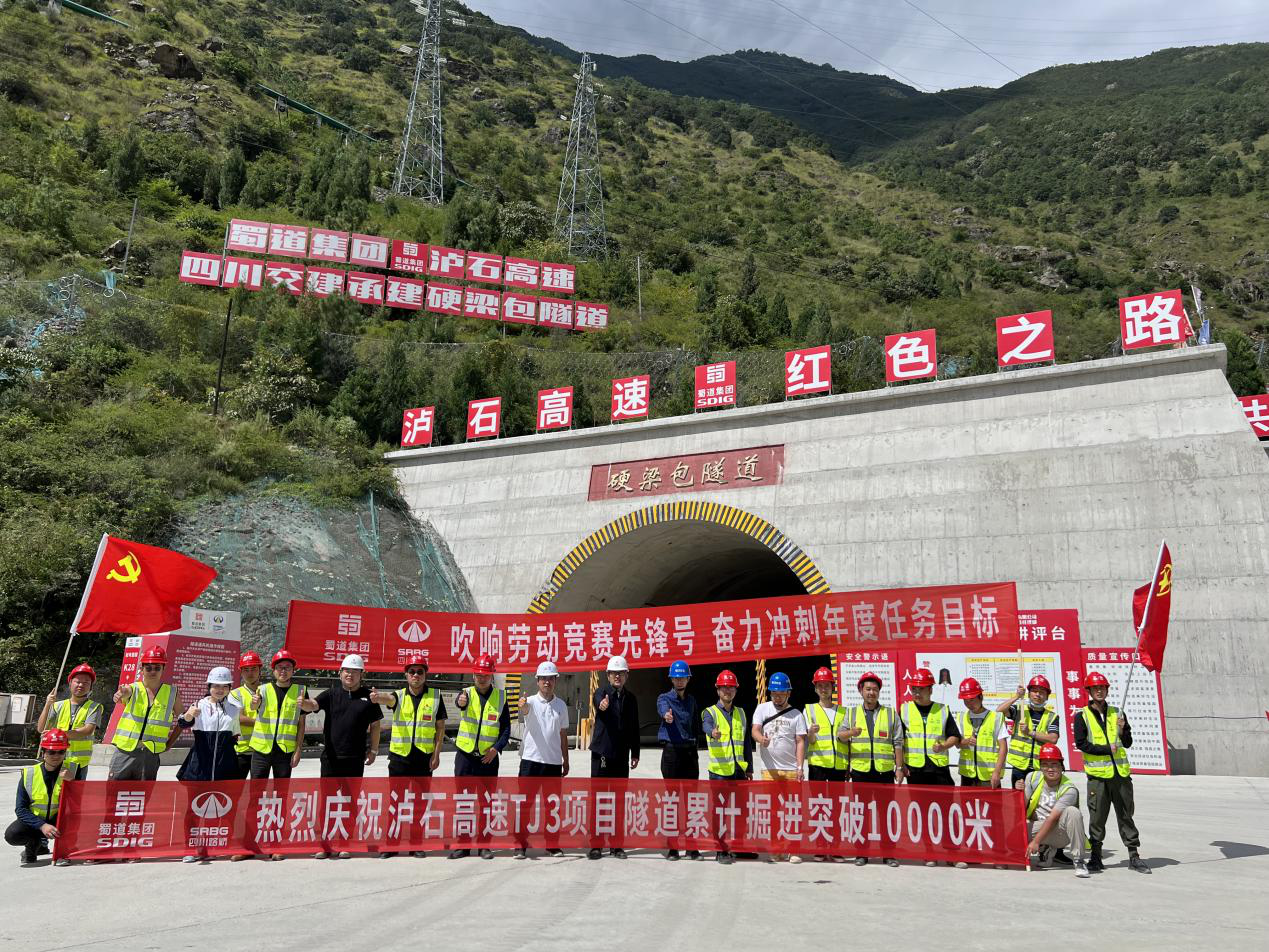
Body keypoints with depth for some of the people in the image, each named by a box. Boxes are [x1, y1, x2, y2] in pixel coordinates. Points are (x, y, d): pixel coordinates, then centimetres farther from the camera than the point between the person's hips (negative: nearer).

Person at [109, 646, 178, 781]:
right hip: (125, 751, -1)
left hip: (150, 755, 1)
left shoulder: (171, 692, 3)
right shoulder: (133, 689, -2)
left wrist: (170, 742, 5)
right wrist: (120, 694, -50)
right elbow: (125, 693, -27)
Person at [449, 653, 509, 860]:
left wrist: (497, 748, -12)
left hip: (489, 758, 0)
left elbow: (506, 728, 4)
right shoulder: (467, 693, 0)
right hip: (465, 756, 0)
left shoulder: (500, 697, 3)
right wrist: (460, 701, -51)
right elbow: (460, 701, -27)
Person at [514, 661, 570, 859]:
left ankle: (551, 843, 21)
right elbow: (525, 710, -29)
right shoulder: (531, 702, -4)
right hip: (531, 759, -3)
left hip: (554, 762, 3)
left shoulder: (561, 705, 8)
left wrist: (566, 761, 14)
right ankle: (520, 845, 5)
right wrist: (522, 706, -53)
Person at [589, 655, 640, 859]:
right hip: (602, 754, -4)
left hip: (621, 757, 4)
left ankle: (616, 845, 17)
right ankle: (595, 844, 7)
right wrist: (601, 705, -55)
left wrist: (635, 753, 11)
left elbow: (634, 728, 15)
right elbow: (598, 703, -30)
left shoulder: (631, 699, 10)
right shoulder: (602, 693, -5)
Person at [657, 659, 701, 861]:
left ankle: (691, 846, 11)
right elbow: (663, 709, -26)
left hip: (690, 752, 4)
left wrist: (694, 752, 9)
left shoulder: (692, 701, 14)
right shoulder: (664, 698, 0)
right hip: (671, 751, -3)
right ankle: (672, 847, 7)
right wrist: (666, 715, -50)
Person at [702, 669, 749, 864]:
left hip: (739, 769, 5)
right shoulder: (710, 712, -1)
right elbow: (707, 726, -25)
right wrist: (713, 732, -48)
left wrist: (748, 768, 15)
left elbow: (746, 742, 19)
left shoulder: (741, 713, 15)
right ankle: (721, 851, 6)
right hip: (719, 770, -5)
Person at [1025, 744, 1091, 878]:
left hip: (1060, 832, -4)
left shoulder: (1069, 790, -18)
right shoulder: (1032, 777, -5)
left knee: (1072, 811, -33)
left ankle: (1078, 860, -21)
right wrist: (1020, 791, -25)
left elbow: (1052, 818, -22)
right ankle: (1044, 849, 7)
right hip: (1037, 826, 4)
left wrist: (1035, 841, -24)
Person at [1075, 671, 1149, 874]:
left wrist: (1123, 729, -9)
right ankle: (1096, 857, 11)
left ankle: (1134, 856, 16)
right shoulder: (1082, 716, 2)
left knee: (1126, 814, 8)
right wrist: (1107, 749, -12)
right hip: (1097, 773, -3)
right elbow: (1081, 743, -7)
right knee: (1097, 817, 2)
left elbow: (1128, 743, 10)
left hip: (1120, 772, 3)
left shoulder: (1117, 713, 12)